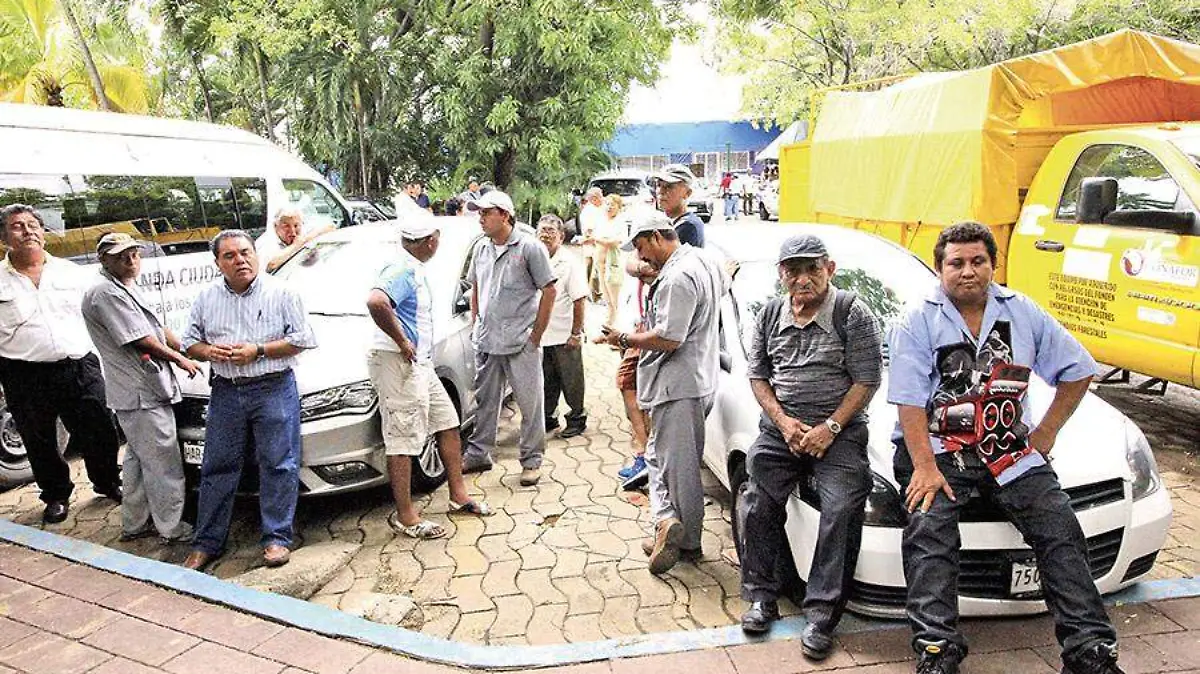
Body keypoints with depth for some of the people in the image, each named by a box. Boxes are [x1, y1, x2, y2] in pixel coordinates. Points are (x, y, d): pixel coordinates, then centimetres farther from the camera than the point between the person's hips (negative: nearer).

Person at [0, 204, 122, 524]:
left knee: (99, 433, 8)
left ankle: (107, 483, 31)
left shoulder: (72, 272, 7)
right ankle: (56, 496, 33)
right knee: (39, 443, 13)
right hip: (26, 379, 0)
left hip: (81, 369, 1)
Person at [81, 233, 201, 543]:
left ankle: (134, 524, 29)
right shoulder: (106, 293, -15)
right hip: (142, 392, -11)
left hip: (143, 390, 11)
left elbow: (158, 329, 19)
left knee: (139, 459, 18)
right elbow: (143, 341, -17)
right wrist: (180, 360, -5)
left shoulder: (127, 290, 18)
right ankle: (172, 527, 6)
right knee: (163, 463, -3)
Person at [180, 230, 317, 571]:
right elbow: (189, 342, 16)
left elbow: (301, 339, -5)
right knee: (217, 468, 8)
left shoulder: (280, 293, -2)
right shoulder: (207, 298, 10)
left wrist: (258, 351, -14)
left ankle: (277, 538, 10)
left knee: (278, 465, -1)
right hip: (225, 392, 4)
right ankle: (207, 542, 19)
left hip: (274, 389, -3)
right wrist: (209, 351, -7)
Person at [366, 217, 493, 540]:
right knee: (403, 440, -4)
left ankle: (458, 495, 26)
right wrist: (401, 341, -26)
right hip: (399, 364, -11)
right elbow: (376, 301, -36)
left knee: (448, 423, 15)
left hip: (420, 363, 11)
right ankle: (405, 517, 5)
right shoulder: (403, 271, -17)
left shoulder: (414, 270, 14)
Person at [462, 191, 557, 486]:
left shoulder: (529, 247, -8)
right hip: (486, 341, 6)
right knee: (485, 400, 16)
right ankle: (478, 454, 28)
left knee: (530, 403, 3)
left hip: (521, 342, -5)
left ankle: (532, 461, 15)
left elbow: (549, 291, -8)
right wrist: (476, 324, 12)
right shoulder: (481, 248, 9)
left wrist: (536, 334, -9)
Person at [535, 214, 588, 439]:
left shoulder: (570, 262, -8)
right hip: (540, 335, 5)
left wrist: (576, 333, -15)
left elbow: (579, 300, -11)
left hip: (564, 336, -5)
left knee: (571, 381, 6)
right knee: (546, 382, 14)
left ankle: (577, 418, 20)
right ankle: (549, 417, 28)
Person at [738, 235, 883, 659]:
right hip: (780, 428, 4)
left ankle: (821, 614, -8)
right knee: (759, 504, -5)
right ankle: (761, 598, 10)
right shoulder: (770, 316, 11)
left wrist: (830, 428, -15)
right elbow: (757, 376, 10)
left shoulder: (853, 314, -3)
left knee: (842, 510, -17)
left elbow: (867, 380, -6)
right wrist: (783, 422, -6)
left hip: (839, 429, -4)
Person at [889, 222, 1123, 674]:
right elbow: (909, 401, -10)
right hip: (936, 447, -3)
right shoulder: (918, 321, -1)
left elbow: (1077, 370, 17)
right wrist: (925, 467, -21)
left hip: (1011, 448, 4)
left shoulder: (1022, 312, 11)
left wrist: (1046, 432, 8)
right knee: (930, 529, -24)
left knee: (1059, 527, -10)